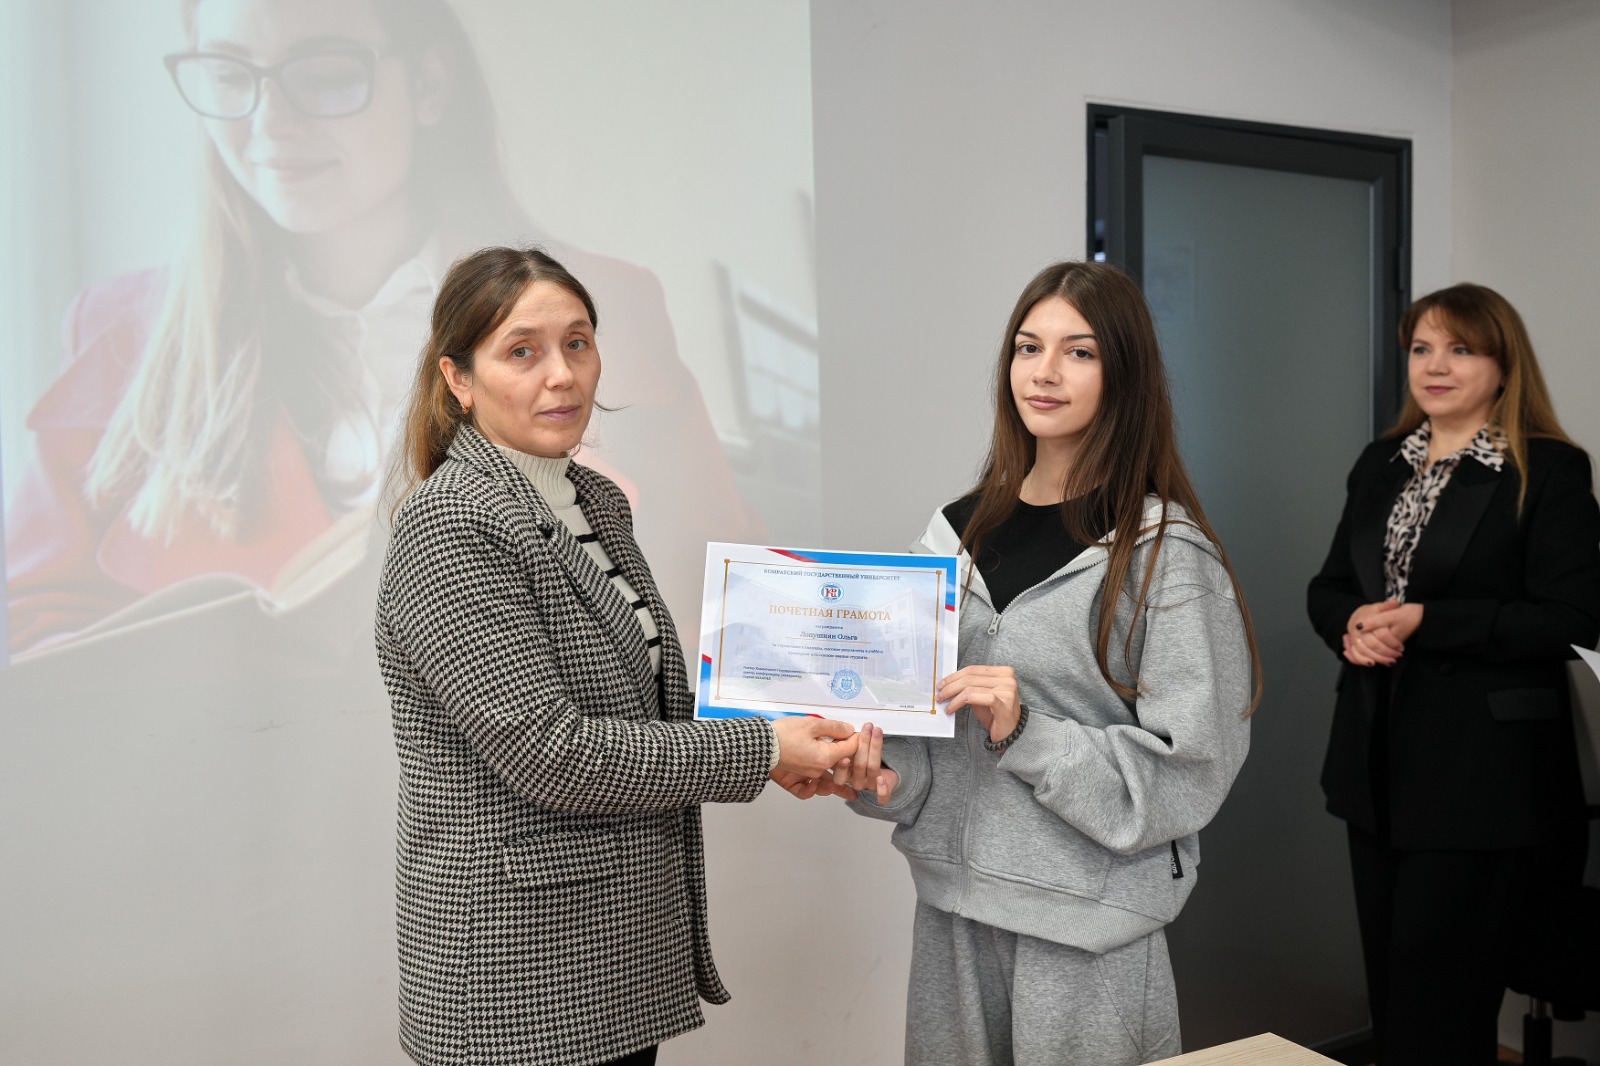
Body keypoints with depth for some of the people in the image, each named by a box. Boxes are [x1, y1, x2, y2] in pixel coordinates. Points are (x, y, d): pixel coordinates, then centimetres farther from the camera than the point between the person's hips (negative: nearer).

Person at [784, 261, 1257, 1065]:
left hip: (1086, 928, -4)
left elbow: (1188, 771, -12)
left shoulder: (1164, 551, -9)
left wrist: (1026, 733, -20)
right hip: (951, 908, 5)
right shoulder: (960, 532, 6)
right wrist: (878, 773, -8)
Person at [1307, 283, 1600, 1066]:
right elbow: (1328, 588, 14)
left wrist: (1424, 621, -19)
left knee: (1440, 1001, 0)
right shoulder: (1381, 465, 11)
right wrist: (1354, 624, -8)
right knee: (1387, 984, 15)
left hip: (1483, 769, -6)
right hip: (1379, 758, 6)